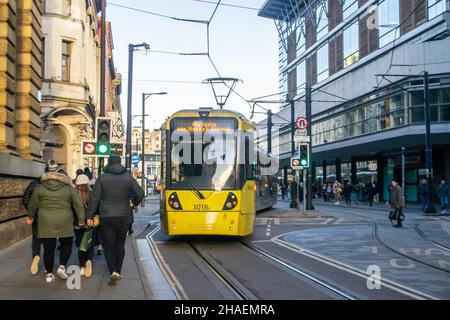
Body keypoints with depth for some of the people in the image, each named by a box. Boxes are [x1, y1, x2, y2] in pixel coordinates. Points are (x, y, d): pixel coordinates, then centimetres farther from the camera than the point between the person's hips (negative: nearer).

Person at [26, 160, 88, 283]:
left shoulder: (40, 188, 4)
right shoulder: (68, 188, 1)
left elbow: (32, 205, 13)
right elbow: (78, 204, 0)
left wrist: (31, 217, 30)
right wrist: (81, 219, 6)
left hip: (46, 223, 1)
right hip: (64, 223, -1)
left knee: (48, 248, 8)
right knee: (67, 245, 16)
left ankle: (49, 274, 12)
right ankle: (62, 266, 0)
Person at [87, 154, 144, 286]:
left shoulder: (102, 178, -5)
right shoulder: (128, 178, 0)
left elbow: (94, 198, -7)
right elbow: (140, 193, 0)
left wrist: (89, 216, -1)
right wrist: (135, 203, 21)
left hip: (106, 217, -2)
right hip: (123, 217, 2)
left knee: (108, 246, 4)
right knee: (120, 244, 16)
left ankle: (113, 272, -11)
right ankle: (118, 272, 21)